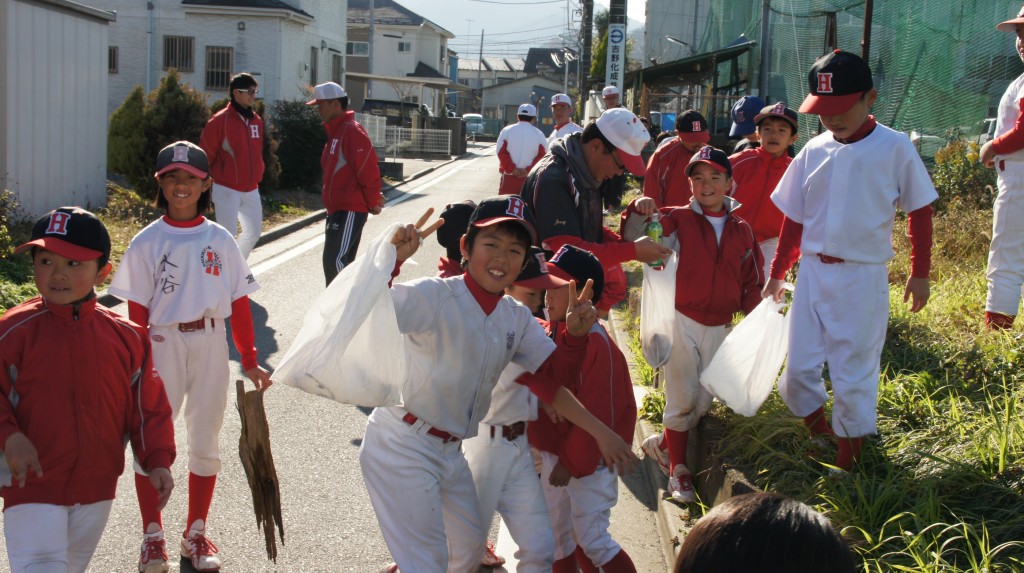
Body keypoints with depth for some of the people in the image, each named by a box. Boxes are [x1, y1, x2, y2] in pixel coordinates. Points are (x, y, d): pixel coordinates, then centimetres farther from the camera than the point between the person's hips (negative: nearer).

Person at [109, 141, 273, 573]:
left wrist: (249, 360, 3)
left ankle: (195, 535, 27)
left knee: (205, 444, 11)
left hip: (211, 347, 2)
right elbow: (137, 312, -4)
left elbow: (239, 304, 4)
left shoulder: (220, 240, 3)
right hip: (163, 346, -2)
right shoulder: (146, 242, -3)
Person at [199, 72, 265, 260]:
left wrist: (257, 177, 15)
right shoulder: (221, 120, -14)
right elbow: (205, 155, -12)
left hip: (251, 189, 7)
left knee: (254, 232, 14)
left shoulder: (256, 121, 8)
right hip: (227, 190, -7)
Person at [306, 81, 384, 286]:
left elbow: (368, 170, -18)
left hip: (350, 211, -10)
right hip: (337, 210, 10)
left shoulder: (352, 131, -14)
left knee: (335, 261, -15)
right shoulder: (335, 132, 16)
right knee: (340, 262, 13)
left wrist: (373, 202, -10)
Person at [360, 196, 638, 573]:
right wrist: (389, 259, -49)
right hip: (402, 448, -8)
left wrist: (575, 333, -12)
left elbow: (550, 377, 5)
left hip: (450, 452, 8)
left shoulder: (517, 319, 4)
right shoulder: (434, 297, -20)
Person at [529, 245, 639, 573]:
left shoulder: (596, 344, -21)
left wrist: (571, 463, -17)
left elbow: (596, 415, -21)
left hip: (588, 462, -8)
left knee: (592, 541, -1)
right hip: (554, 454, 8)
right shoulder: (551, 335, 2)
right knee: (558, 535, 17)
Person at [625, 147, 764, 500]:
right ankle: (677, 468, 13)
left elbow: (751, 283, 12)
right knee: (683, 398, 0)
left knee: (704, 402, 10)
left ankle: (662, 444, 31)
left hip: (719, 327, 4)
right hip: (682, 322, -4)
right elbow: (635, 240, -11)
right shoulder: (679, 220, -5)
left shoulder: (742, 231, 5)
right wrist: (639, 212, -29)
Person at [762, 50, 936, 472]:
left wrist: (920, 273, 1)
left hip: (863, 277, -4)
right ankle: (819, 435, 32)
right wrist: (776, 275, 12)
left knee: (854, 373, 4)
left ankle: (846, 462, 20)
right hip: (813, 273, 4)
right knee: (798, 369, 7)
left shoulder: (895, 149, -8)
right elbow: (794, 219, 10)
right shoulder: (813, 152, 3)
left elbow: (919, 213, 0)